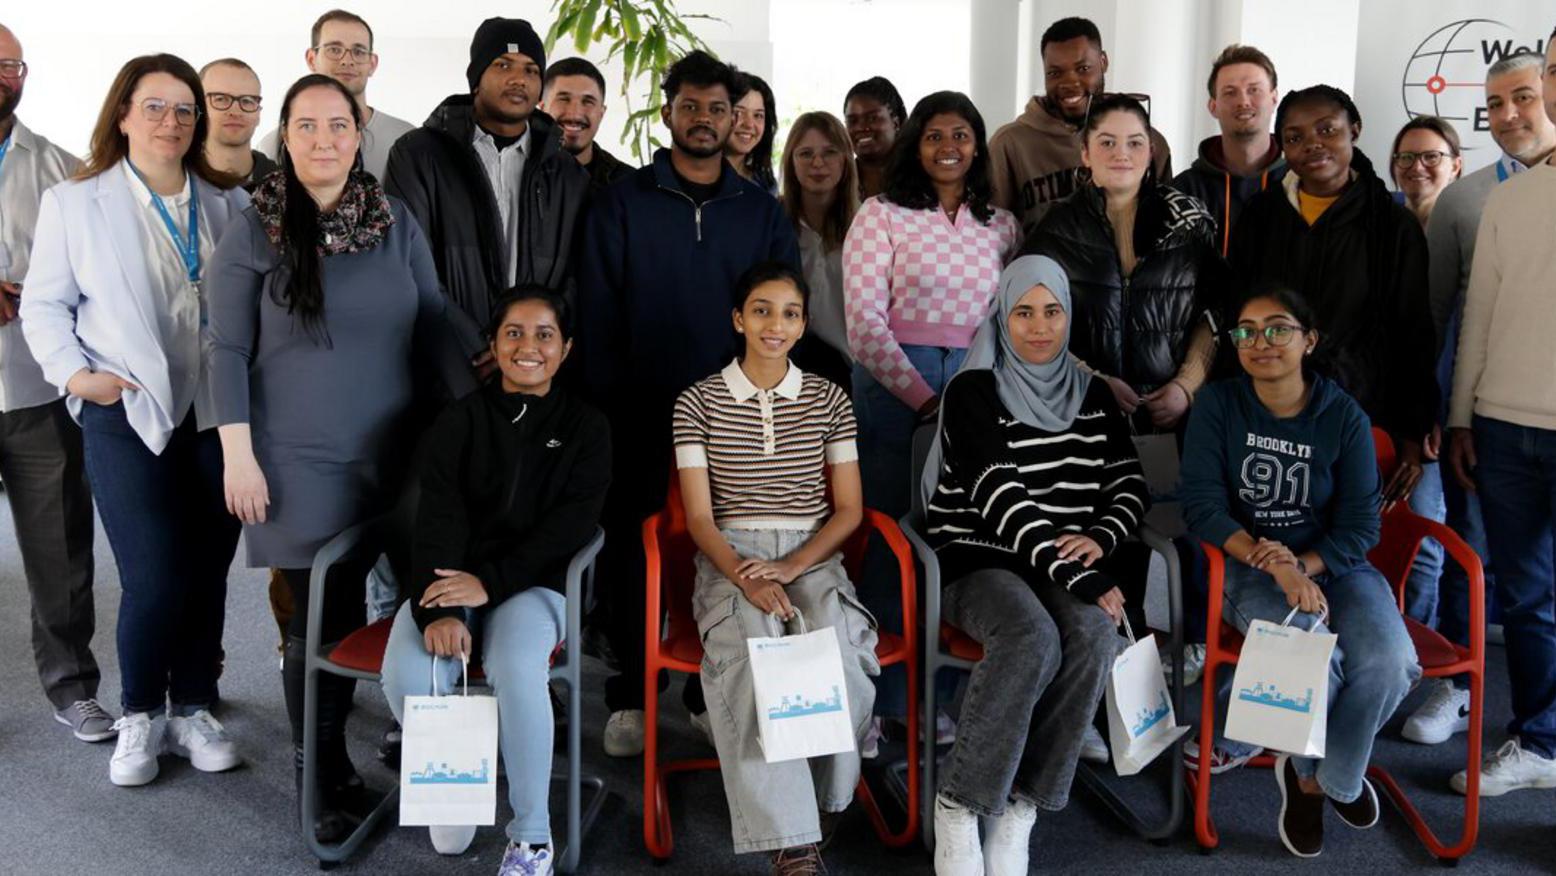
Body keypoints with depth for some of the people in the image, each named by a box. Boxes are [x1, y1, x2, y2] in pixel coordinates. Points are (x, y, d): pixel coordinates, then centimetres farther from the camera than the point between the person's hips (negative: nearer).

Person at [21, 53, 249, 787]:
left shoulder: (228, 204, 10)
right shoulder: (75, 202, 4)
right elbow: (44, 305, 6)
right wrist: (74, 373, -9)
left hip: (217, 416, 3)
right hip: (129, 417, -3)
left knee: (208, 572, 6)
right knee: (155, 579, -8)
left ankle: (192, 710, 22)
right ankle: (139, 715, 15)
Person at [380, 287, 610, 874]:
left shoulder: (585, 428, 6)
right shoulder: (459, 421, 7)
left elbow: (569, 526, -6)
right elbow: (438, 517, -6)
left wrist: (490, 581, -21)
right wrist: (439, 610, -24)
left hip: (533, 583, -1)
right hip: (450, 579, 2)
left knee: (517, 670, -34)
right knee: (408, 675, -27)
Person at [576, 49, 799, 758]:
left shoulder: (763, 211, 10)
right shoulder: (621, 204, 4)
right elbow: (597, 314, 1)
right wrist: (610, 406, -6)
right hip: (641, 417, -1)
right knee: (633, 553, 4)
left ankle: (713, 693, 20)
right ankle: (630, 697, 15)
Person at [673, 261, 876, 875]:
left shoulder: (828, 399, 10)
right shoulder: (699, 402, 4)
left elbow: (849, 510, 7)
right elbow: (700, 518, -1)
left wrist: (790, 568, -10)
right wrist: (747, 580, -19)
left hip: (813, 555, 2)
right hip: (730, 558, -1)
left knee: (841, 663, -29)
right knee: (749, 661, -33)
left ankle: (824, 802, -2)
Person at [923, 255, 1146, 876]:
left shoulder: (1091, 396, 14)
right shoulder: (973, 391, -3)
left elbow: (1130, 484, 14)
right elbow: (1001, 498, -14)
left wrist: (1100, 536, -10)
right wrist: (1081, 579, -20)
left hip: (1067, 564, 4)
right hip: (981, 559, -4)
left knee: (1094, 634, -31)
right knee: (1032, 638, -36)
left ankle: (1021, 807, -20)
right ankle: (960, 806, -21)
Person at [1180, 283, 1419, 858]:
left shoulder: (1344, 417, 0)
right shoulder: (1218, 404, -2)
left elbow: (1360, 525, -2)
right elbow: (1203, 504, -11)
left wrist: (1303, 565, -21)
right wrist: (1274, 566, -23)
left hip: (1333, 564, 2)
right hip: (1248, 568, -2)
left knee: (1387, 659, -28)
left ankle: (1328, 776, 3)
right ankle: (1309, 770, 5)